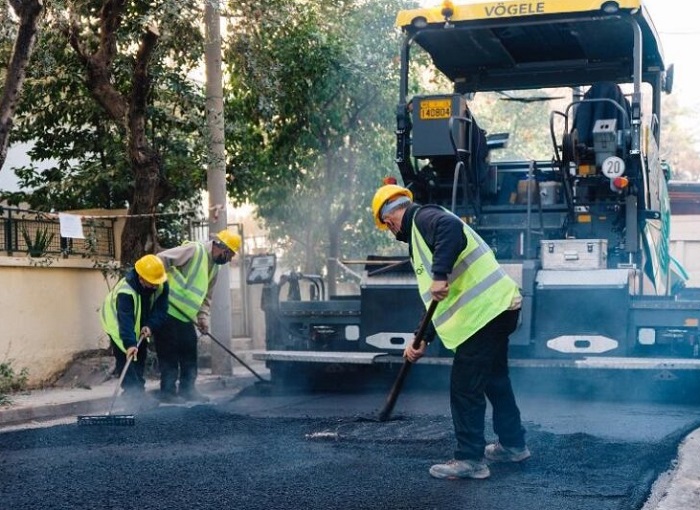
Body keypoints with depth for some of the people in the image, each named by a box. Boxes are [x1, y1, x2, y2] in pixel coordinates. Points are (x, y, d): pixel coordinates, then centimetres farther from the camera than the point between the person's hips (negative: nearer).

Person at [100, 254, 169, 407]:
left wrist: (150, 326, -37)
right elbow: (125, 319, -49)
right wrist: (129, 344, -57)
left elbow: (160, 310, -20)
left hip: (141, 327, 6)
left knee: (141, 356, 11)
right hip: (117, 323, -6)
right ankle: (134, 394, -19)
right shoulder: (125, 291, -41)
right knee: (125, 358, -16)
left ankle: (138, 390, 22)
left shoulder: (161, 286, -24)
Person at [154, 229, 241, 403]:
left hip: (185, 315, 9)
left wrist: (203, 316, 4)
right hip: (167, 310, -9)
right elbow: (162, 259, -23)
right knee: (169, 353, -4)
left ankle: (187, 389, 18)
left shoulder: (214, 267, 12)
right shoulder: (195, 250, -17)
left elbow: (206, 296, 18)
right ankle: (168, 392, 3)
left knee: (190, 350, 10)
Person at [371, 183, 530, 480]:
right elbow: (437, 300, 26)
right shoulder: (419, 234, 25)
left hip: (485, 310, -11)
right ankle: (512, 445, 37)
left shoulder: (424, 218, -5)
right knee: (494, 379, 24)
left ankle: (470, 460, 3)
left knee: (465, 388, -4)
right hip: (495, 309, 11)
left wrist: (440, 275, -34)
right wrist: (422, 340, 23)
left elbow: (453, 229, -31)